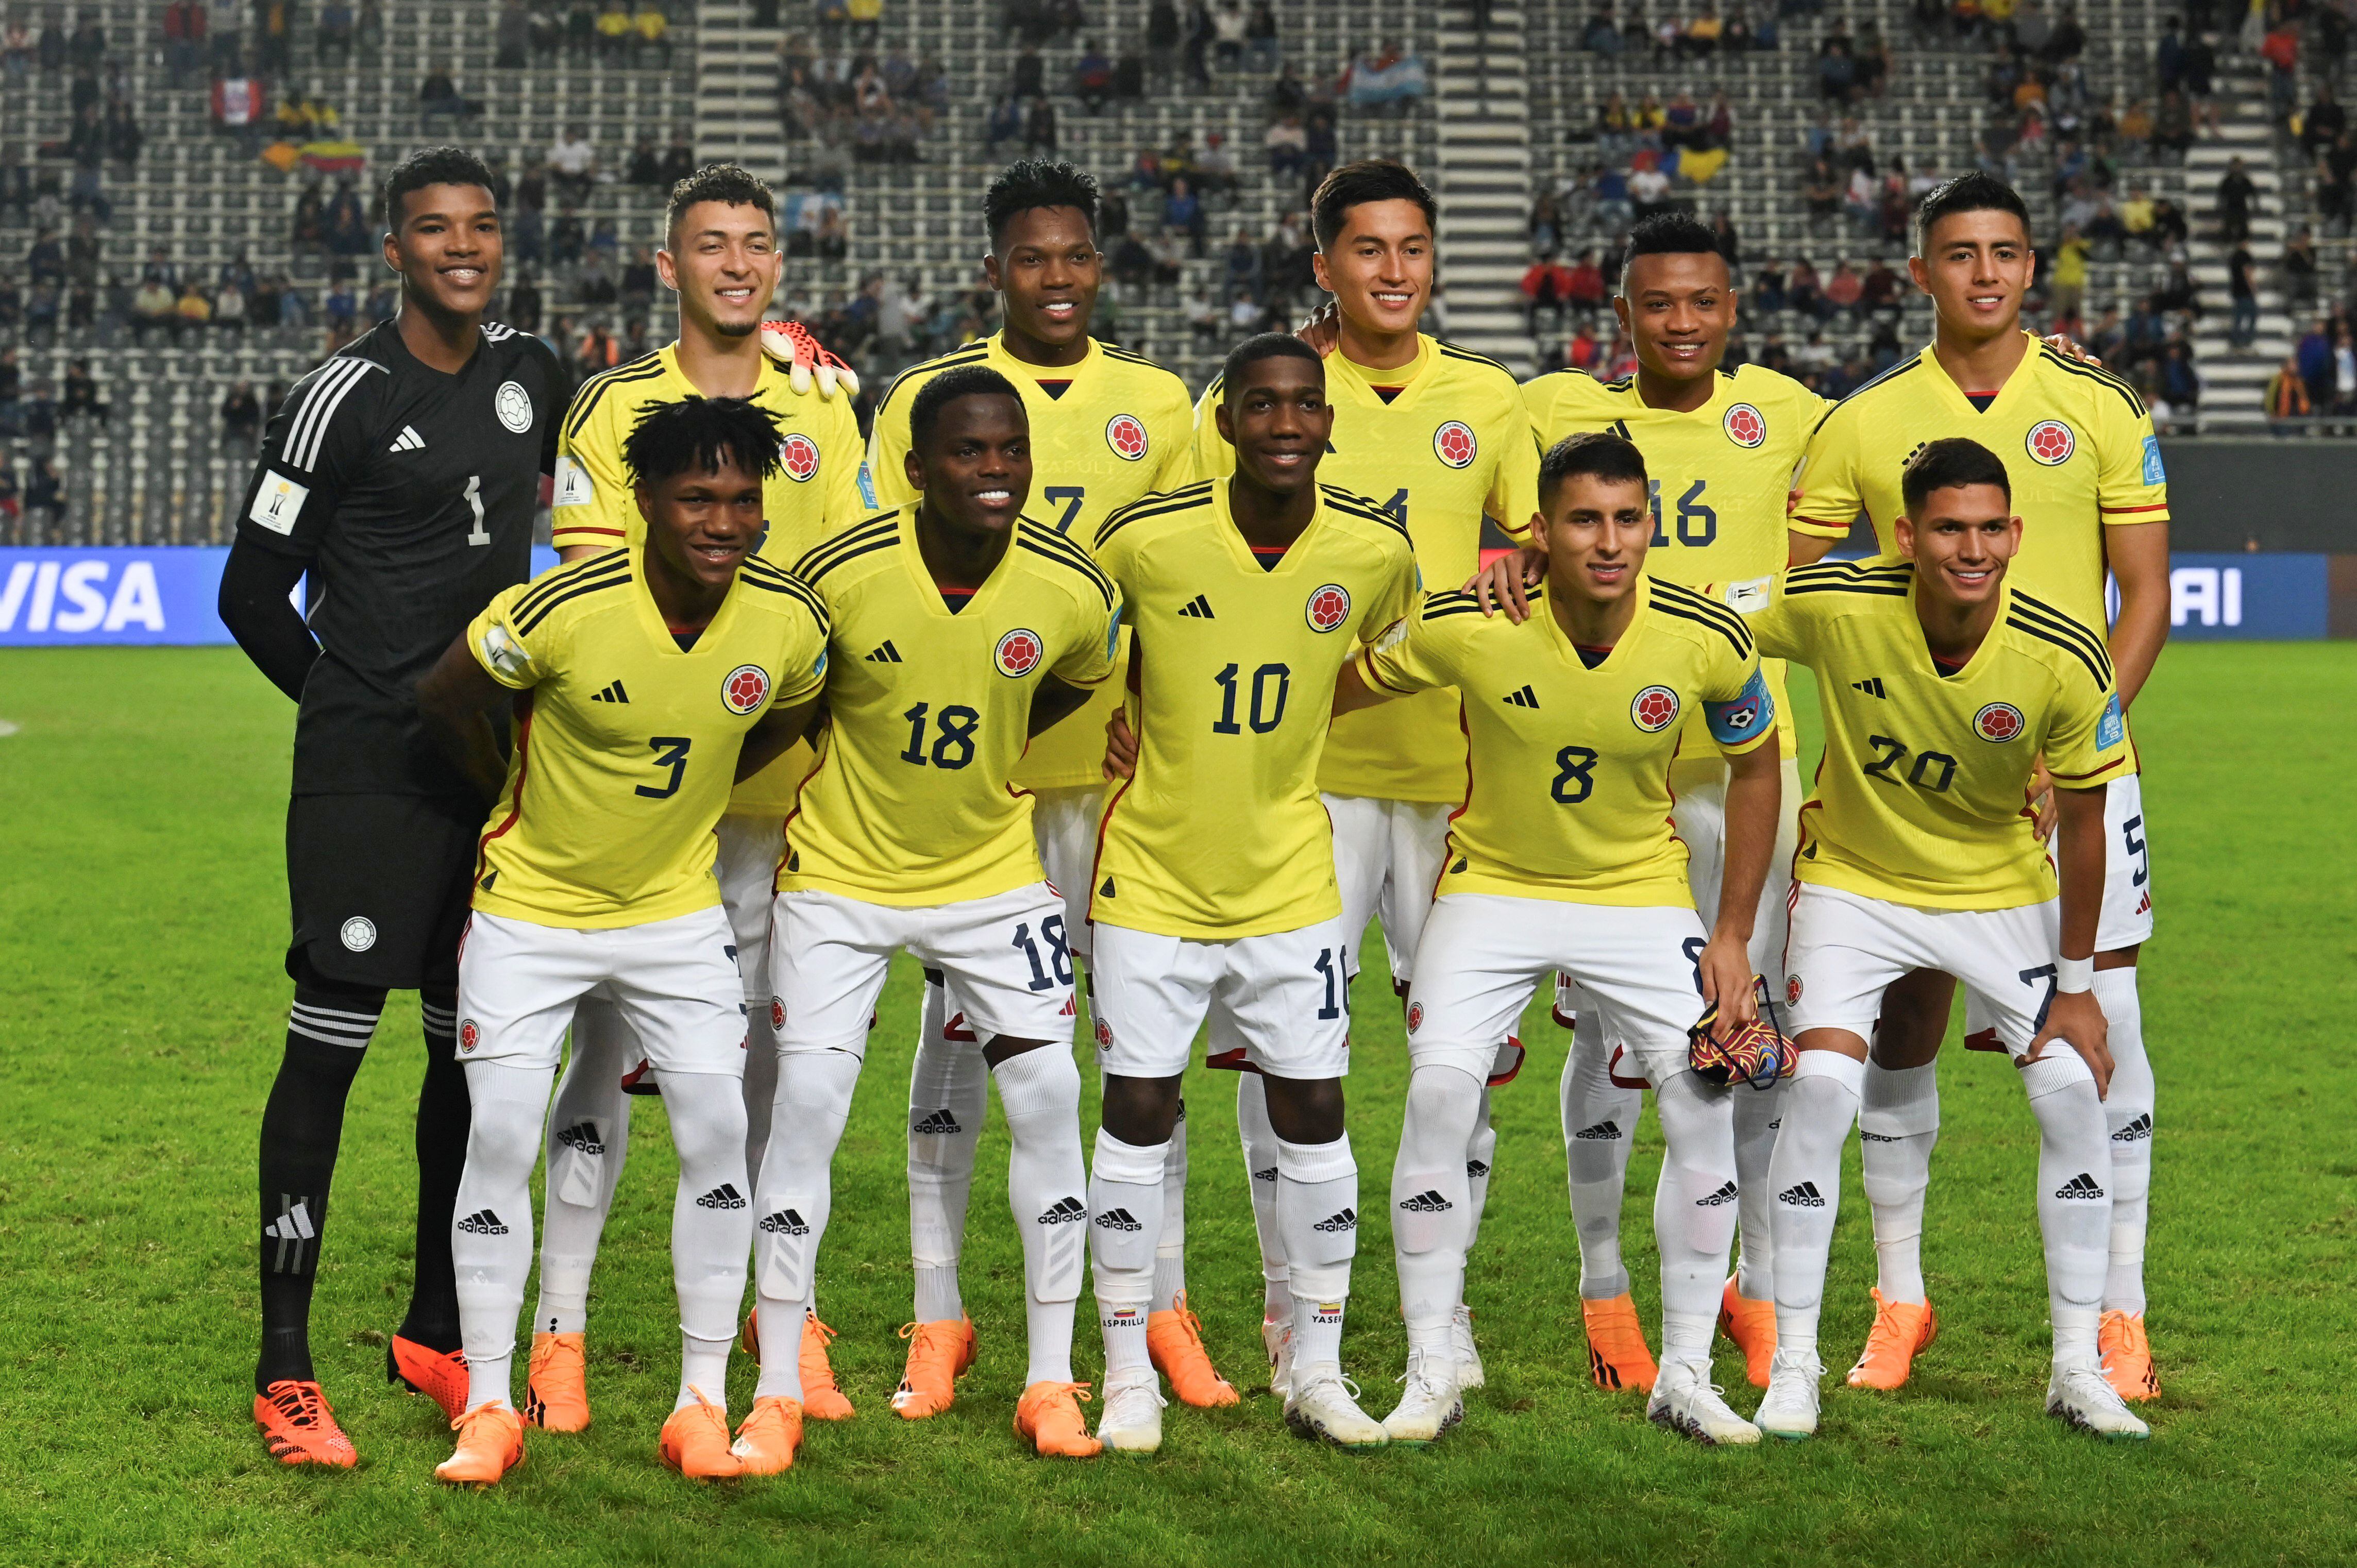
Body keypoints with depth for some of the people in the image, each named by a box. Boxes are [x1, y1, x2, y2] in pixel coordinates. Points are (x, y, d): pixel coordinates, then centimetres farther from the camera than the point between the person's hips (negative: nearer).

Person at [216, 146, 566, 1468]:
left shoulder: (531, 375, 10)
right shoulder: (346, 398, -9)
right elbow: (254, 592, -4)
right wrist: (361, 705, 3)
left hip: (495, 761, 6)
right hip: (369, 768, -6)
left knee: (476, 1045, 11)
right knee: (331, 1038, -8)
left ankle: (436, 1332, 24)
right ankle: (286, 1370, -3)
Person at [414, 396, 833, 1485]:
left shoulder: (790, 623, -14)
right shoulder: (563, 612, -26)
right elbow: (446, 701, -7)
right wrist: (522, 804, 6)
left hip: (677, 912, 3)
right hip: (532, 910, -3)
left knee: (718, 1135, -4)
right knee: (500, 1141, -5)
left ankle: (703, 1404, 8)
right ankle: (489, 1407, 8)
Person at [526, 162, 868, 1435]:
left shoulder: (821, 417, 11)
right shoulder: (615, 408, 2)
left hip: (781, 787, 3)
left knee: (773, 1050, 8)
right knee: (607, 1044, -4)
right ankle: (560, 1329, 3)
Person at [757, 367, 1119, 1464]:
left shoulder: (1073, 590, -14)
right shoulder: (843, 574, -21)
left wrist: (973, 769, 7)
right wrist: (837, 791, 2)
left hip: (992, 870, 2)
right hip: (842, 870, -2)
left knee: (1049, 1095, -5)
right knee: (808, 1099, -7)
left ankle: (1051, 1381, 6)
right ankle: (779, 1385, 5)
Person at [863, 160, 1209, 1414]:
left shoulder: (1157, 405, 10)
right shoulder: (926, 399, 3)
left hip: (1114, 757, 2)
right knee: (956, 1024, 3)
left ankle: (1163, 1307, 12)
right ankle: (939, 1317, 10)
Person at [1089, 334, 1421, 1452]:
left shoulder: (1375, 553, -8)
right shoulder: (1145, 541, -15)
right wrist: (1118, 720, -1)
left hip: (1292, 884, 2)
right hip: (1153, 876, -2)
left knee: (1311, 1120, 4)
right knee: (1138, 1118, 1)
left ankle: (1314, 1372, 19)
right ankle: (1129, 1377, 13)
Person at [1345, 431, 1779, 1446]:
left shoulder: (1705, 638, -17)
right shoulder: (1469, 627, -22)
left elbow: (1755, 768, 1)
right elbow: (1340, 691, -4)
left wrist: (1734, 936, 0)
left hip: (1641, 892, 1)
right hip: (1494, 885, -1)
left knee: (1707, 1095, -11)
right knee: (1439, 1090, -17)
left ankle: (1685, 1376, 6)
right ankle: (1431, 1375, -3)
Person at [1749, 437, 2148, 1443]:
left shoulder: (2066, 662, -23)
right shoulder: (1832, 605, -25)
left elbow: (2083, 822, -10)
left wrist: (2077, 985, -5)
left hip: (2003, 892, 1)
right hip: (1855, 880, -1)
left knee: (2073, 1094, -8)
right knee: (1819, 1086, -18)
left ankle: (2077, 1370, 8)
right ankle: (1793, 1367, -4)